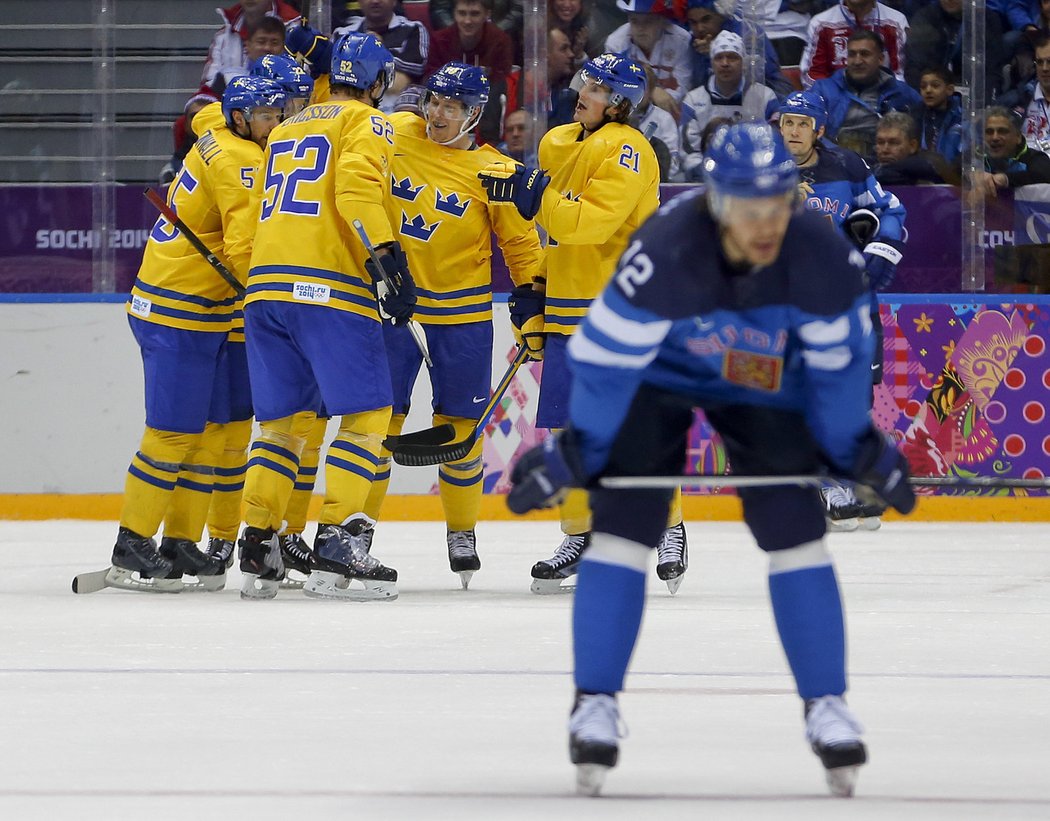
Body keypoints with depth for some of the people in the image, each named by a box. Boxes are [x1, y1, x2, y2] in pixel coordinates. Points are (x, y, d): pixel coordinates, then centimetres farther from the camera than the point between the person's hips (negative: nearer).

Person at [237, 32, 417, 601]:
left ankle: (256, 551, 8)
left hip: (266, 282, 7)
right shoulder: (365, 123, 3)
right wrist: (386, 256, -20)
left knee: (284, 421, 13)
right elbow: (356, 187, -15)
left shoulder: (284, 131, 26)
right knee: (367, 415, -3)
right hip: (330, 288, -7)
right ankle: (335, 550, -14)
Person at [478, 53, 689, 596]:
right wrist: (534, 290, 19)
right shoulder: (558, 144, 15)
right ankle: (581, 536, 16)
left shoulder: (625, 150, -11)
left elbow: (591, 221, -24)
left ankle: (669, 530, 1)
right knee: (570, 428, 7)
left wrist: (539, 195, -28)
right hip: (568, 309, 8)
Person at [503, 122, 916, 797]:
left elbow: (837, 363, -11)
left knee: (797, 532, -6)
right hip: (656, 374, -2)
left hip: (762, 381, 2)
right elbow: (607, 359, -26)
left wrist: (860, 450, -4)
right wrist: (574, 453, -21)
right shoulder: (663, 253, -38)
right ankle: (595, 706, -5)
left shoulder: (824, 260, -29)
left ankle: (827, 706, 3)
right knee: (624, 526, -12)